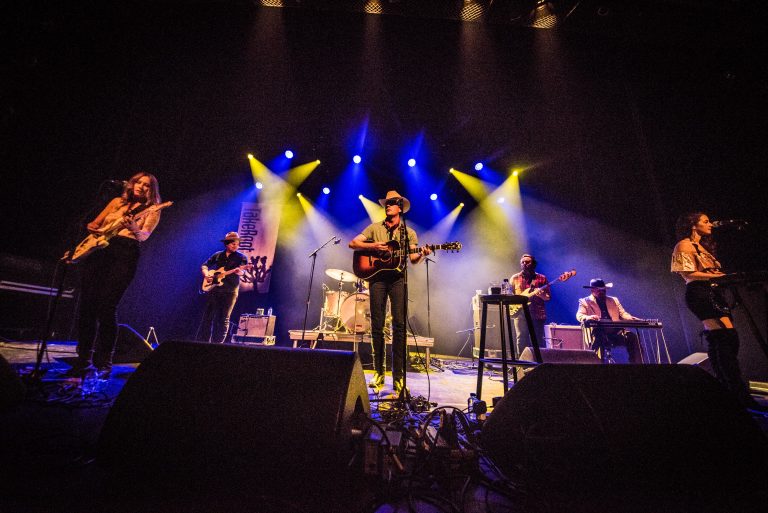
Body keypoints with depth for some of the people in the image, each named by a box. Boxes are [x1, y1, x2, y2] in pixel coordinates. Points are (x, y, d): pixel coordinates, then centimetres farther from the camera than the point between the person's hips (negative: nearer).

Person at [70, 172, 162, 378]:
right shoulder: (117, 201, 21)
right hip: (98, 250, 5)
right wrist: (94, 230, 2)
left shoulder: (152, 211, 8)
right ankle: (84, 360, 13)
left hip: (125, 254, -5)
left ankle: (104, 364, -2)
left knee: (106, 308, -12)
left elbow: (145, 235, -9)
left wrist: (135, 229, -31)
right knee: (87, 305, 1)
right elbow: (93, 224, 25)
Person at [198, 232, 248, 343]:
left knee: (224, 319, -1)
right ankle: (204, 341, 16)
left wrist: (238, 271, -36)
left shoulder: (242, 257, 2)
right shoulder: (217, 255, 12)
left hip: (230, 291, -3)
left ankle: (218, 343, 5)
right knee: (208, 316, 6)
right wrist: (206, 275, -1)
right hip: (214, 289, 3)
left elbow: (242, 271, -12)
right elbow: (204, 265, 19)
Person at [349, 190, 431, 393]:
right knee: (377, 325, 0)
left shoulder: (409, 233, 14)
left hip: (398, 278, 0)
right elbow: (353, 243, 8)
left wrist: (421, 254, -17)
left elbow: (413, 258, 5)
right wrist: (373, 246, -8)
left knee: (399, 325, -7)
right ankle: (378, 372, 12)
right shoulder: (374, 228, 15)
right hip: (377, 276, 1)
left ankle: (398, 375, 2)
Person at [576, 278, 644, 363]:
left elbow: (622, 313, 15)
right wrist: (588, 317, -30)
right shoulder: (584, 301, 7)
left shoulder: (614, 300, 23)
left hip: (616, 332, 4)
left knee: (632, 337, -20)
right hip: (598, 334, -4)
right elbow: (579, 315, -7)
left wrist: (633, 319, -8)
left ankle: (637, 362, -12)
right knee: (598, 339, -35)